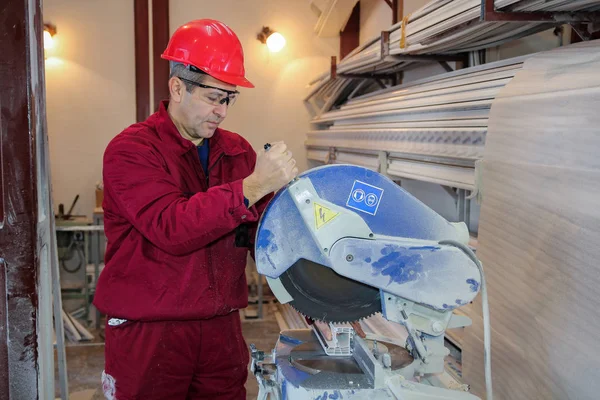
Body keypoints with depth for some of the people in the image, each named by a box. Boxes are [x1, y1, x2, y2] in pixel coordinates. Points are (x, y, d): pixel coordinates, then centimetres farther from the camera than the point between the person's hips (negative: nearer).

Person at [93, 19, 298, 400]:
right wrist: (253, 187, -30)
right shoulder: (131, 150, -10)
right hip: (148, 333, -4)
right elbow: (170, 228, -25)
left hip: (222, 326, 5)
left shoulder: (238, 150, 6)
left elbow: (257, 235, 4)